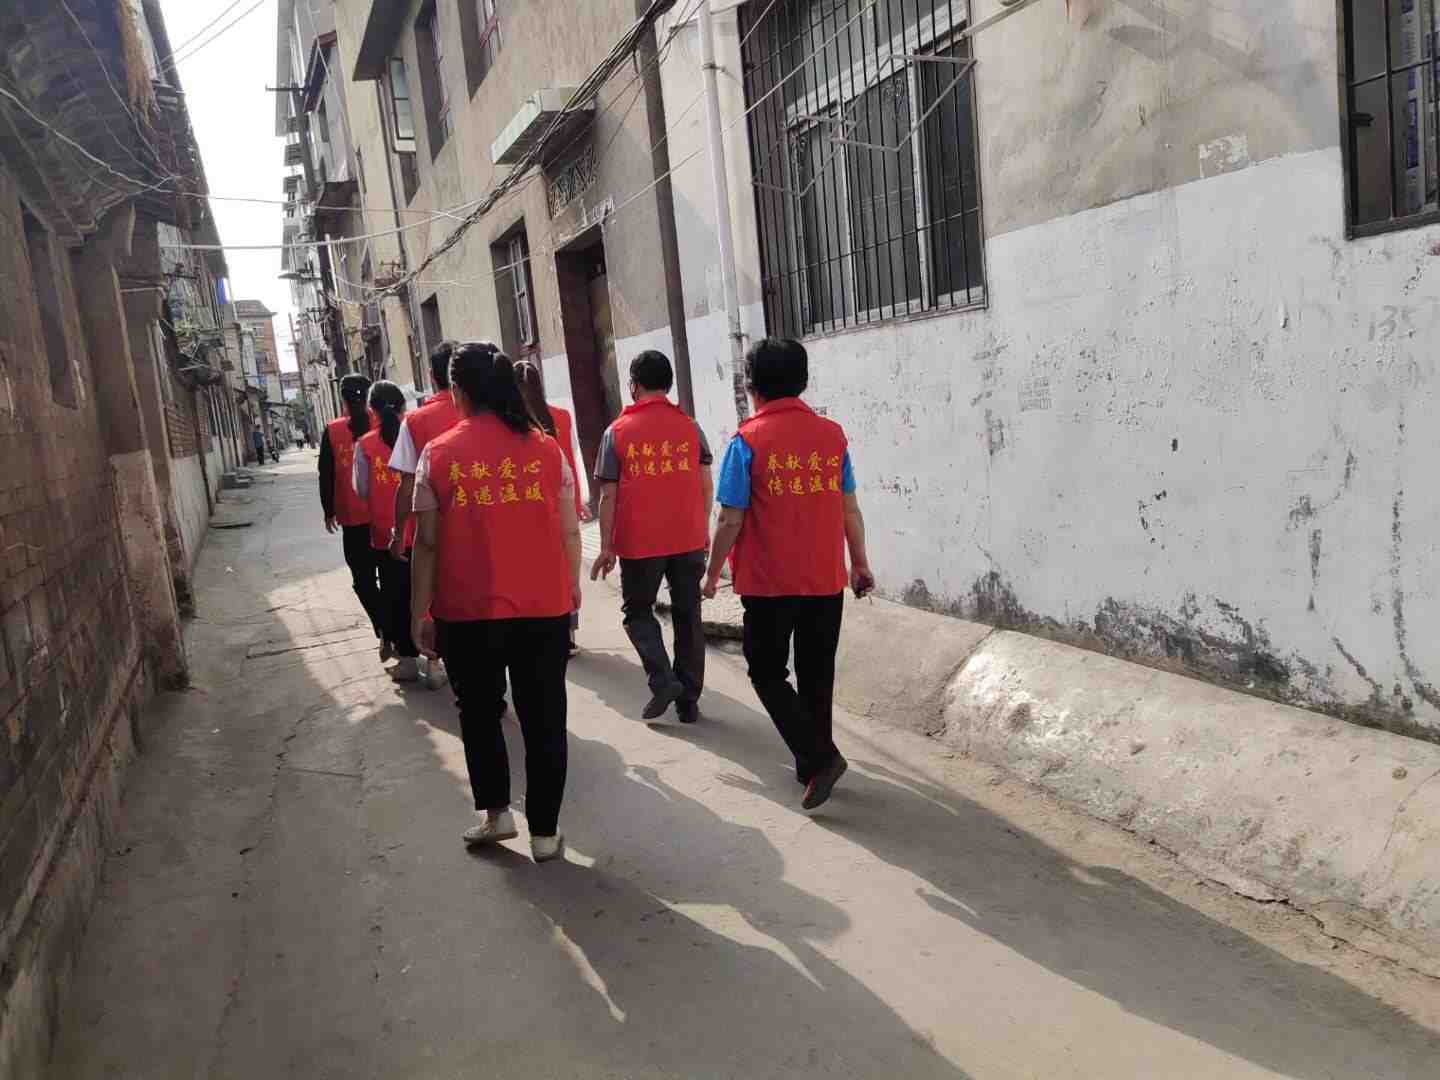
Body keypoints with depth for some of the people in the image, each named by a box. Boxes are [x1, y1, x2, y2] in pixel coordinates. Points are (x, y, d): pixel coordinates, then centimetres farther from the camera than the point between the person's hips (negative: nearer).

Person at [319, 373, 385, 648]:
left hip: (353, 517, -2)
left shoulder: (332, 431, -5)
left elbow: (327, 475, -2)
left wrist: (329, 511, 9)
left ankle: (385, 632, -8)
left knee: (364, 578, 7)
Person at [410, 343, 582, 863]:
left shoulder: (438, 453, -5)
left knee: (479, 713, 20)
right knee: (543, 719, 10)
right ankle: (544, 833, 17)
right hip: (544, 607, 1)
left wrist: (420, 614, 4)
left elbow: (427, 544, -4)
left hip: (468, 612, -1)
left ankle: (496, 812, 22)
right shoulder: (546, 448, -1)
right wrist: (572, 591, 14)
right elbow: (569, 532, 1)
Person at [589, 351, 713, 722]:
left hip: (639, 542, -2)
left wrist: (606, 546, 2)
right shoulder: (690, 427, 2)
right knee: (688, 615, 11)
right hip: (689, 538, 2)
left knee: (637, 610, 15)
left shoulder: (617, 432, -4)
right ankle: (689, 699, 14)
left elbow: (608, 496, -4)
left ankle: (662, 679, -2)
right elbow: (706, 485, 4)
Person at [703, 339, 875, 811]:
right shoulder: (832, 434, 2)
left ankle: (819, 756, -3)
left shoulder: (747, 441, -11)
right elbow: (850, 509, 7)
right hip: (826, 580, 4)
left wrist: (713, 573, 4)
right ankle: (813, 765, 27)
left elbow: (730, 520, -10)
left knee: (767, 673, 10)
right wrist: (860, 563, 19)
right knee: (816, 674, 16)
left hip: (769, 582, -4)